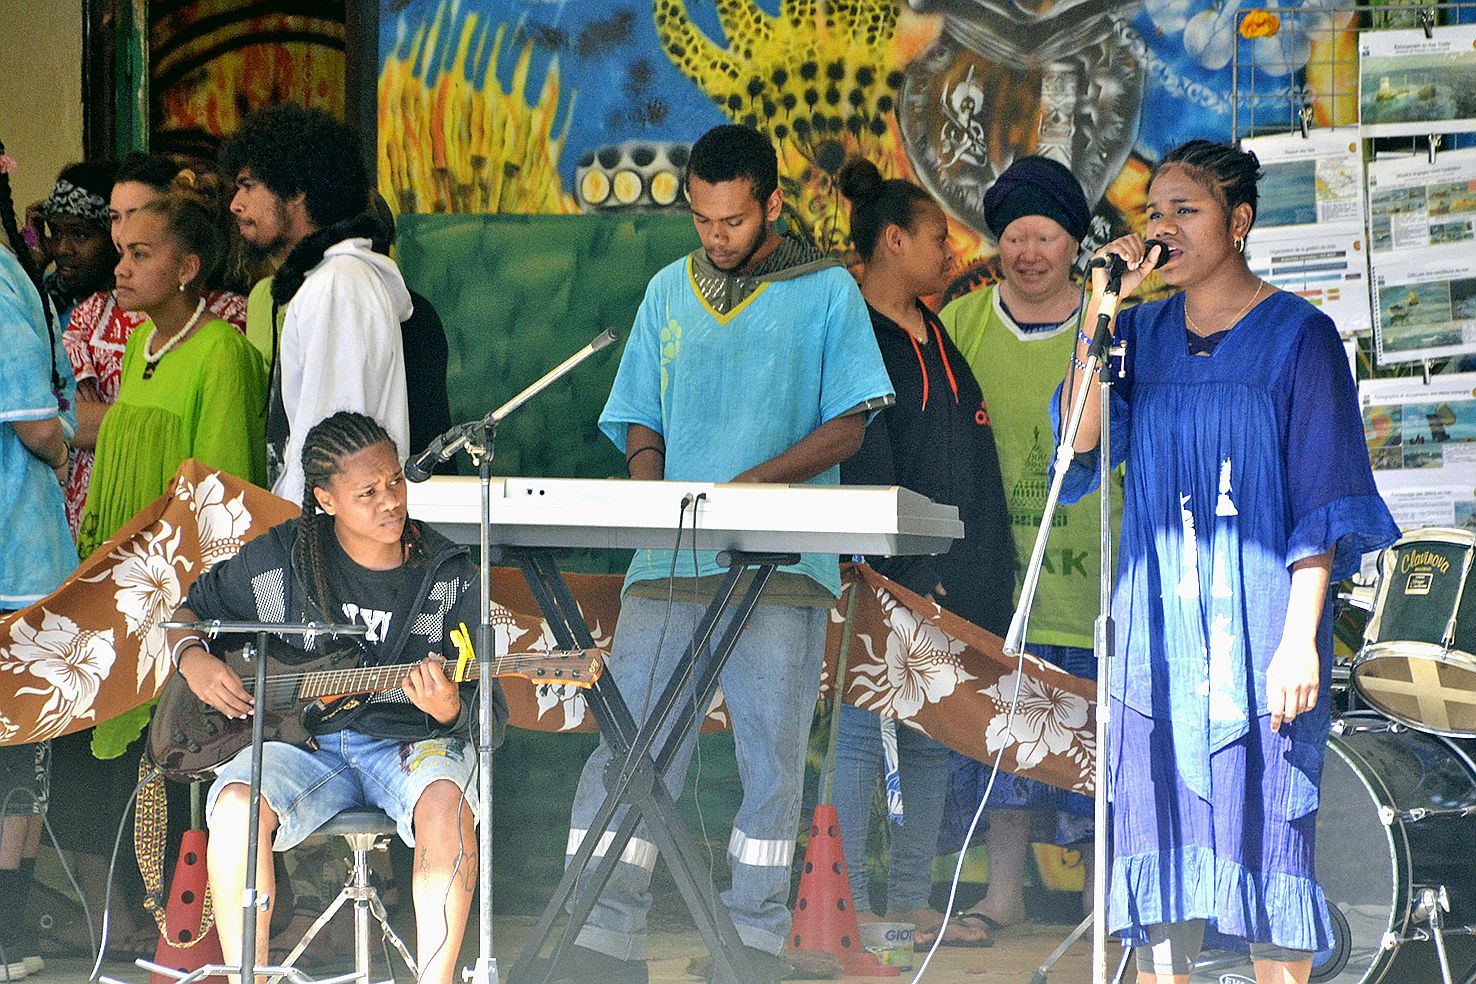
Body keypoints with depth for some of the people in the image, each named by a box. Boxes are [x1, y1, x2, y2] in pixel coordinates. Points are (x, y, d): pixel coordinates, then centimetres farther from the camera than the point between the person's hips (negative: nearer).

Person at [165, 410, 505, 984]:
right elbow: (191, 610, 19)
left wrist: (450, 710, -27)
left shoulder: (449, 577, -1)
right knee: (238, 802, -32)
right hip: (304, 742, 1)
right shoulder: (279, 559, 1)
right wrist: (192, 658, -4)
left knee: (446, 801, -37)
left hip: (411, 743, -1)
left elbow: (490, 720, -3)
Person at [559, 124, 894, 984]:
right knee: (625, 747, -5)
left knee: (773, 758, -3)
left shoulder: (826, 291, 6)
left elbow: (847, 428, 0)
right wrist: (650, 488, -3)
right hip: (668, 560, 3)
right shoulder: (669, 292, 18)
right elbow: (642, 421, 19)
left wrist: (752, 484, -15)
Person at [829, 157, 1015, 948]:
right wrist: (900, 575, -19)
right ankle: (847, 902, -4)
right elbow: (860, 467, -14)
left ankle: (911, 901, 12)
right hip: (888, 577, -8)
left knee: (934, 735, 8)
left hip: (953, 579, 8)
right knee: (866, 728, -7)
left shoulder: (940, 334, 19)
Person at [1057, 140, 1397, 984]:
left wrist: (1300, 638, -15)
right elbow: (1082, 440, -1)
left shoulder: (1298, 335, -2)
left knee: (1261, 829, -5)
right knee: (1155, 822, 2)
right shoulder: (1144, 332, 12)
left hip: (1259, 621, -4)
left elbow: (1322, 499, -6)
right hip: (1159, 625, 4)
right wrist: (1100, 308, -5)